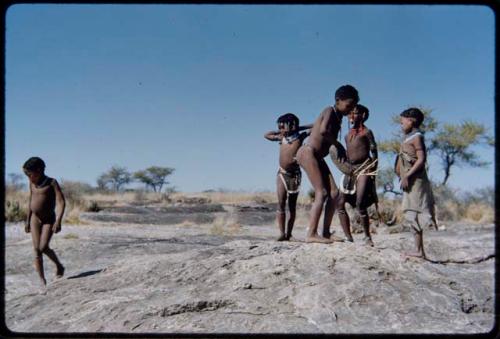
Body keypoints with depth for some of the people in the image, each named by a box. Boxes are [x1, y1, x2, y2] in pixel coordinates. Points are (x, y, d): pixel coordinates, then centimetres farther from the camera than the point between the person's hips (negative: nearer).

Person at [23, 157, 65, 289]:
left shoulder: (51, 183, -10)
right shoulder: (32, 183, 7)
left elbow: (61, 202, -16)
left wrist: (58, 221, -26)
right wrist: (28, 221, 17)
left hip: (49, 220, -5)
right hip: (35, 219, 5)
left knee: (43, 247, -17)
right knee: (36, 250, -2)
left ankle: (59, 265, 10)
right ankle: (42, 281, 3)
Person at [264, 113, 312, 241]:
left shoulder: (300, 137, -3)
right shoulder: (281, 138, 5)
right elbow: (266, 135, 21)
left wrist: (300, 128, 2)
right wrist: (281, 132, 14)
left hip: (295, 174, -1)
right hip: (282, 174, 1)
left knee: (292, 206, 4)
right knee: (281, 204, -9)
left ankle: (289, 234, 8)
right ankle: (282, 233, -9)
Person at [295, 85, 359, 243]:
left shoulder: (338, 117, 16)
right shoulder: (330, 111, -11)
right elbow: (323, 131, -28)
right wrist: (338, 144, -14)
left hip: (317, 157, 9)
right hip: (308, 153, -9)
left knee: (334, 192, 1)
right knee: (322, 193, -16)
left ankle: (326, 233, 1)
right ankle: (311, 234, -17)